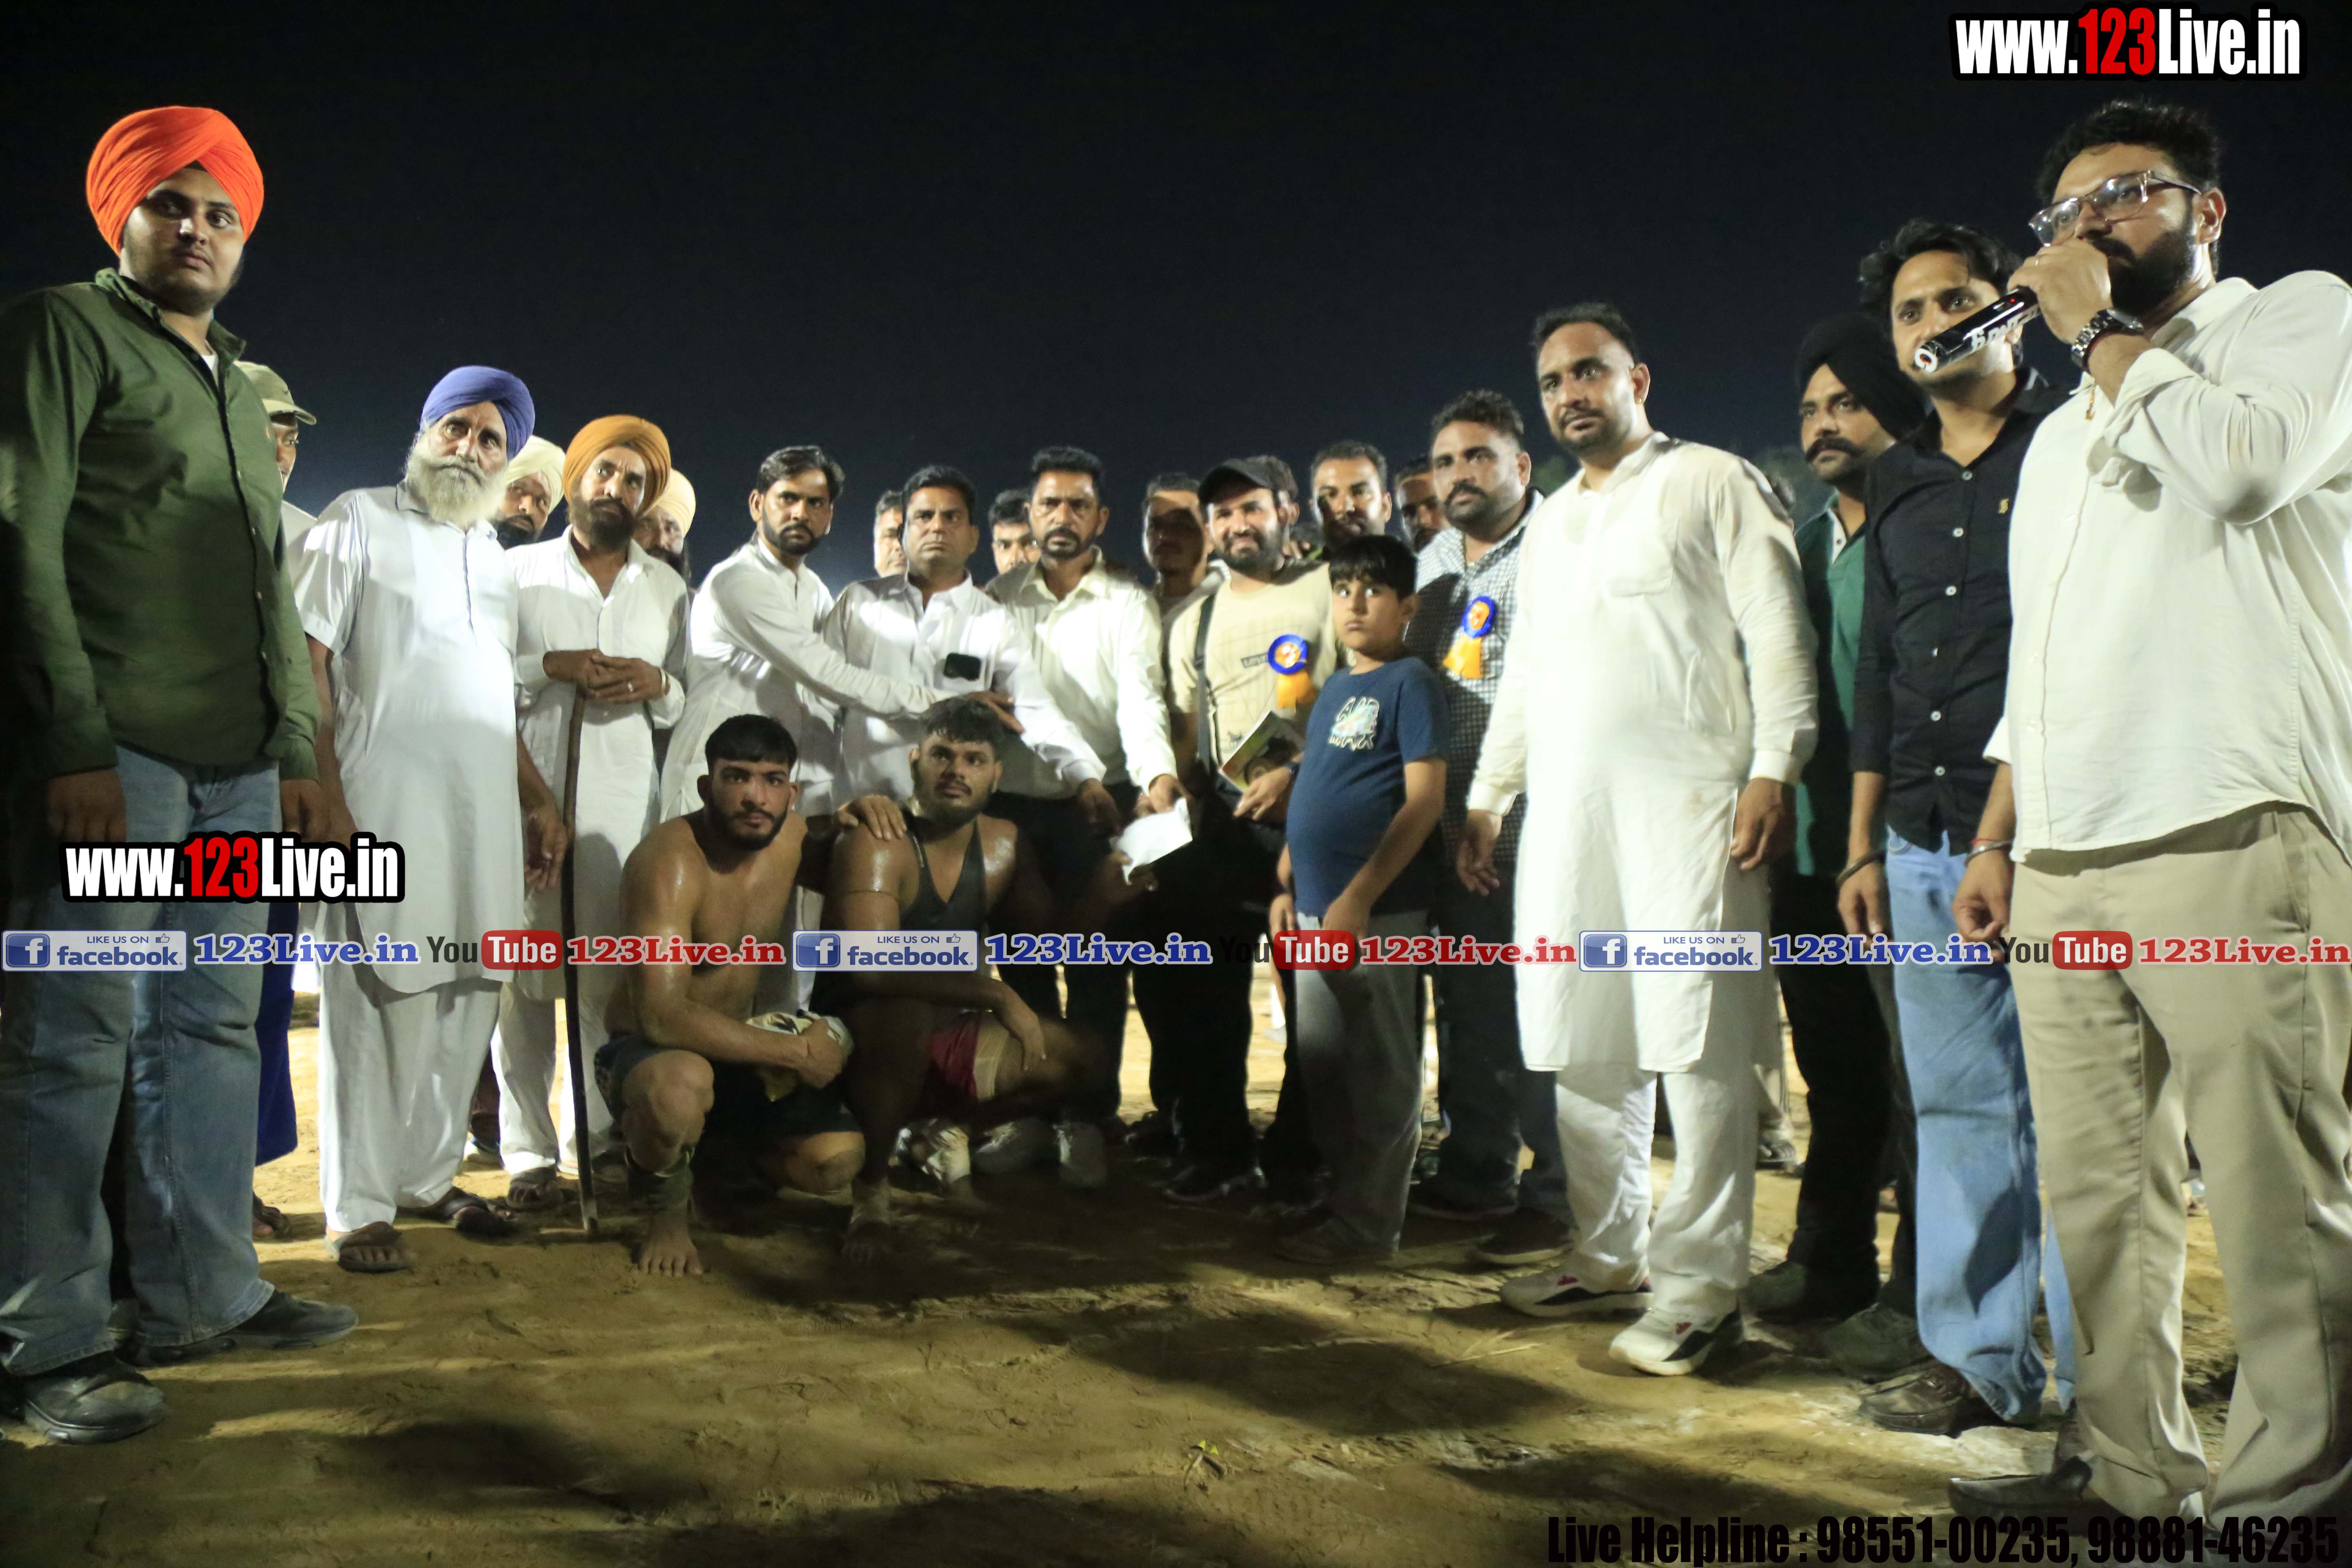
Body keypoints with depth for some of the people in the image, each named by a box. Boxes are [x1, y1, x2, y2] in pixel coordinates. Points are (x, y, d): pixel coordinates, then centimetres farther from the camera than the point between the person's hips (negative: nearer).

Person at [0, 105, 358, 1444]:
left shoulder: (240, 390, 24)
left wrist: (298, 755, 16)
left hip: (238, 769, 7)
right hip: (110, 759, -7)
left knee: (212, 1032, 9)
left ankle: (205, 1296, 17)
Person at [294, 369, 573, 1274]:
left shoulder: (493, 557, 22)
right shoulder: (359, 521, 4)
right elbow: (307, 657, -5)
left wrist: (538, 799, 19)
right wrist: (326, 797, -14)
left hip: (486, 812, 6)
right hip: (385, 805, -6)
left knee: (468, 998, 7)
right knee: (381, 1002, -6)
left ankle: (428, 1175, 20)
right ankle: (358, 1207, 2)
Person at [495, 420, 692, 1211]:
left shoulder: (668, 588, 19)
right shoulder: (518, 570, 10)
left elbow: (687, 703, 19)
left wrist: (656, 684, -1)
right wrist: (550, 667, -10)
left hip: (625, 804, 2)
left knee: (614, 976, 0)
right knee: (524, 974, -4)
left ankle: (600, 1135, 12)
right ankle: (530, 1153, 3)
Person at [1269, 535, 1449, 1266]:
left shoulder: (1410, 682, -7)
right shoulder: (1333, 690, 17)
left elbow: (1424, 799, -14)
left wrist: (1358, 898, -18)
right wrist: (1287, 889, 14)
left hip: (1377, 911, -8)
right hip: (1316, 911, 8)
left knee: (1378, 1069, 0)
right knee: (1322, 1064, 14)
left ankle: (1368, 1226, 9)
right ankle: (1341, 1202, 26)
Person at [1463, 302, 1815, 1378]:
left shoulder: (1712, 483, 5)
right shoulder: (1549, 524, 25)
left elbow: (1778, 633, -4)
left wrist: (1773, 769, -15)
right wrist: (1486, 795, 21)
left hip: (1684, 801, -7)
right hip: (1565, 810, 7)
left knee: (1697, 1044, -8)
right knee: (1582, 1046, 7)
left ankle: (1698, 1285, -2)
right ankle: (1609, 1258, 18)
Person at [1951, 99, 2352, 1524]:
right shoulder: (2062, 434, 28)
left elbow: (2237, 465, -14)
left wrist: (2101, 329, -1)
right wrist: (1996, 841, 18)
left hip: (2228, 842, -7)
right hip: (2060, 868, 7)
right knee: (2100, 1193, 7)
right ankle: (2133, 1470, 16)